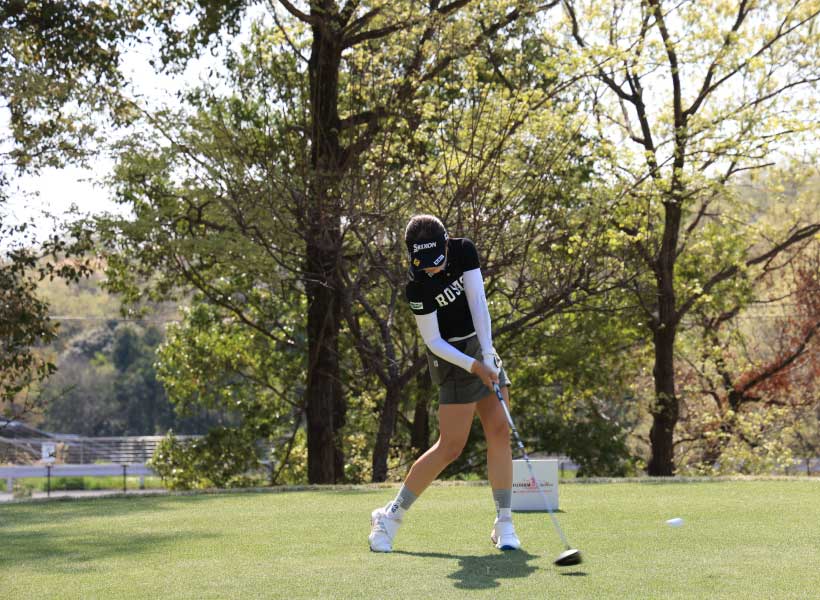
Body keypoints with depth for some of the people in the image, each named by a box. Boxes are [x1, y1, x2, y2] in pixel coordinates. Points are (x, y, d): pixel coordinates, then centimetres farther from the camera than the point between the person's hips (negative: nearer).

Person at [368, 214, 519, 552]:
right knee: (450, 446, -9)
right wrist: (475, 367, -23)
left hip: (481, 347, 6)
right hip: (452, 357, -6)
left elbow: (478, 303, -14)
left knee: (500, 431, -2)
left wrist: (488, 354, -22)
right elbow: (433, 341, -17)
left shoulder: (464, 250, -9)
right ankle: (391, 515, 3)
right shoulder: (417, 286, -22)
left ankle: (503, 524, 3)